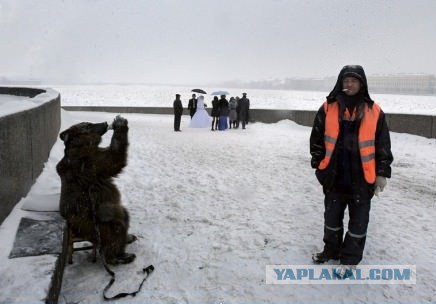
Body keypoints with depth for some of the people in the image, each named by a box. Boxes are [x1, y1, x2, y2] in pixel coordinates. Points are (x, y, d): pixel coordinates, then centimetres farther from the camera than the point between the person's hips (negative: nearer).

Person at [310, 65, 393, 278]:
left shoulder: (374, 112, -2)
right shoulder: (329, 108, 0)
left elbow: (383, 145, 2)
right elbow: (317, 138, 5)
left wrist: (382, 173, 0)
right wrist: (318, 164, 3)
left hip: (362, 177, -1)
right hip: (334, 175, 2)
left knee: (358, 220, 8)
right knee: (332, 215, 15)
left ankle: (350, 259, 23)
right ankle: (332, 249, 35)